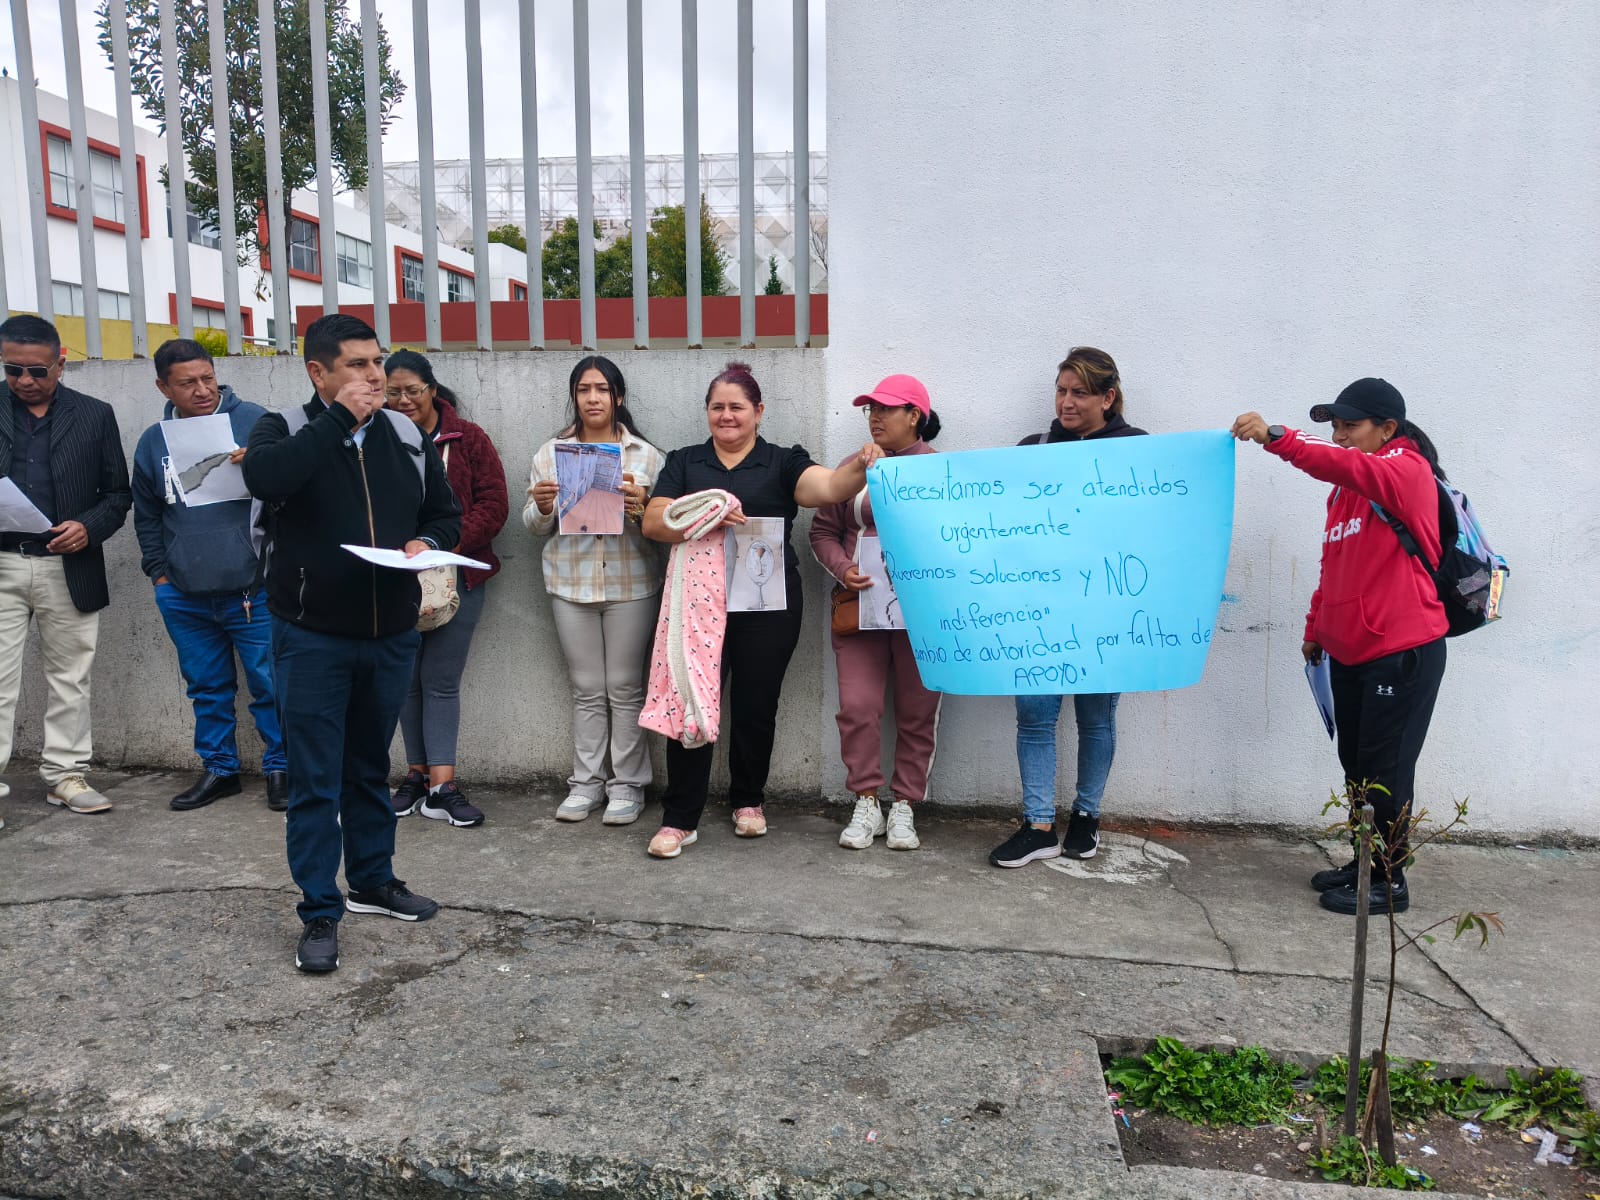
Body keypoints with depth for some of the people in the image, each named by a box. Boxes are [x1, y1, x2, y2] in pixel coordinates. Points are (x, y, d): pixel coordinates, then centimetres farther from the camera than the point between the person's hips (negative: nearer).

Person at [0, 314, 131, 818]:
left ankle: (65, 775, 19)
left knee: (69, 679, 9)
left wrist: (89, 527, -12)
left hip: (69, 569, 0)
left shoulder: (95, 415, 5)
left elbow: (119, 493, 6)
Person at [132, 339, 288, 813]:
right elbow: (146, 518, 19)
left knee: (270, 685, 2)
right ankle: (218, 769, 28)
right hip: (185, 597, 4)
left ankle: (279, 768, 17)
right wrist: (158, 574, 13)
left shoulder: (255, 421, -4)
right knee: (207, 688, 15)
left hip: (252, 590, -4)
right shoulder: (153, 442, 9)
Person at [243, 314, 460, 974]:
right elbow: (264, 477, -29)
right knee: (315, 781, 2)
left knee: (371, 769, 19)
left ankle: (374, 880, 34)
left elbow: (446, 513, 15)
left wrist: (427, 542, -7)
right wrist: (340, 417, -23)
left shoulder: (407, 437, 7)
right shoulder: (286, 429, -5)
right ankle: (321, 912, 13)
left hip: (391, 635, 4)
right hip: (312, 639, -4)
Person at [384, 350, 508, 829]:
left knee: (442, 682, 0)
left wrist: (447, 546, -16)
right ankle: (418, 775, 18)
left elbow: (493, 504, -5)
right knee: (408, 680, 8)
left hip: (455, 577, -2)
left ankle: (441, 785, 1)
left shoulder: (467, 439, 2)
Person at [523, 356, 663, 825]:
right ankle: (586, 782, 17)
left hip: (631, 584, -2)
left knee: (625, 688, 3)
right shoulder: (550, 453, 8)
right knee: (586, 689, 8)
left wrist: (641, 506, -19)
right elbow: (532, 525, 9)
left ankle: (627, 784, 13)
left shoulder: (645, 455, 3)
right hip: (571, 583, 2)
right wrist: (542, 507, -12)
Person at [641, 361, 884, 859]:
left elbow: (828, 486, -11)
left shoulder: (783, 462, 7)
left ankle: (748, 801, 27)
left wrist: (860, 465, -33)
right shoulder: (683, 463, 12)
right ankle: (679, 819, 6)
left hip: (767, 605, 0)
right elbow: (653, 522, -1)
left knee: (756, 705, 7)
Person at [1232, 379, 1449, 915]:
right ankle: (1365, 864, 24)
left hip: (1403, 650, -8)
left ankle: (1389, 883, 10)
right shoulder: (1347, 489, 16)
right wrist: (1316, 627, 17)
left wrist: (1276, 438, -42)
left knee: (1385, 768, -2)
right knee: (1356, 764, 12)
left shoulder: (1408, 472, -10)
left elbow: (1352, 467, -33)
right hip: (1348, 651, 8)